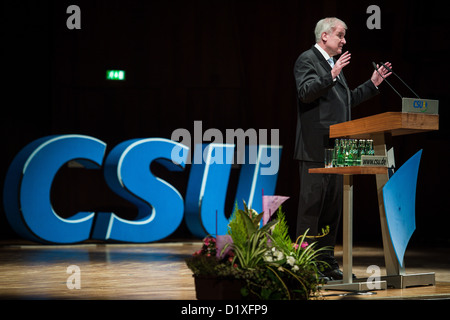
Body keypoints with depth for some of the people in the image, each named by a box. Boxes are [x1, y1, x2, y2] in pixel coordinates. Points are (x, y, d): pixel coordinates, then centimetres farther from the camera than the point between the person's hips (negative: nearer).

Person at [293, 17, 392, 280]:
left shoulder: (335, 65, 23)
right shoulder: (307, 59, -4)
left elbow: (347, 100, 26)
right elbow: (305, 92, -19)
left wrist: (373, 84, 21)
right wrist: (331, 75, -27)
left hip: (336, 148, 9)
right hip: (316, 148, -9)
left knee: (333, 206, 9)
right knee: (312, 205, -7)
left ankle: (327, 263, 16)